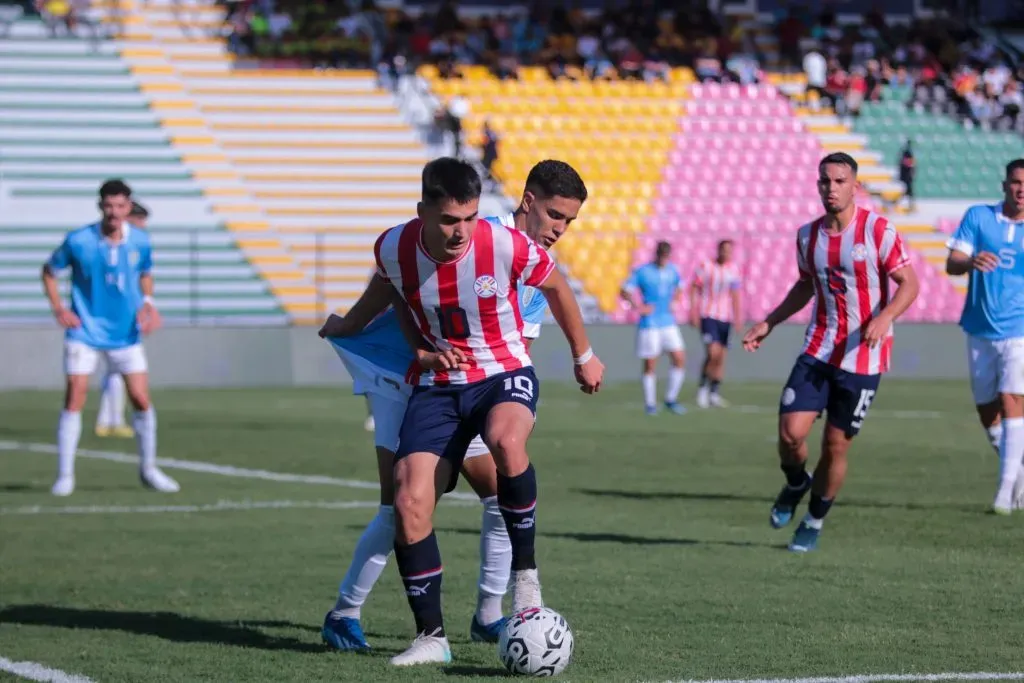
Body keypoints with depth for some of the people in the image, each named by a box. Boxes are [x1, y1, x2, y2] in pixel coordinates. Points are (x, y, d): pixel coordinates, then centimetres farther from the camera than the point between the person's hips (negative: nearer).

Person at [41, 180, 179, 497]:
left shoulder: (140, 242, -4)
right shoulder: (78, 241, -12)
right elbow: (49, 271, 3)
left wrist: (147, 302, -4)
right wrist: (58, 308, -9)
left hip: (126, 334, 2)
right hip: (85, 333, -2)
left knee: (141, 399, -1)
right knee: (74, 398, -9)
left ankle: (148, 469, 17)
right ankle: (64, 476, 0)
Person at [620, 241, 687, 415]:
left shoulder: (672, 270, 8)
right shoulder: (642, 272, -6)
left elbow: (679, 287, 28)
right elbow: (624, 291, -5)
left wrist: (672, 303, 12)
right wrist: (638, 307, -12)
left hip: (669, 322, 5)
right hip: (649, 325, -5)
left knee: (680, 360, -3)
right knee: (650, 365, -1)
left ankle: (671, 399, 10)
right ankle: (650, 404, 11)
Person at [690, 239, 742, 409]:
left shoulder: (733, 270, 9)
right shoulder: (705, 267, -3)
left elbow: (735, 295, 16)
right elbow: (694, 288, -1)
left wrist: (738, 318, 13)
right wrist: (694, 312, -8)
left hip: (725, 318, 5)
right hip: (707, 316, -5)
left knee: (721, 357, 4)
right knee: (713, 353, -19)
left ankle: (714, 393, 13)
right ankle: (703, 387, -2)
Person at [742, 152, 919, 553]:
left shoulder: (878, 230, -10)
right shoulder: (808, 235, 5)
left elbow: (909, 284, -10)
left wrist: (884, 318, -27)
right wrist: (769, 324, 17)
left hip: (863, 358, -3)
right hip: (818, 350, 3)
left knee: (835, 445, 1)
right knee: (790, 432, -11)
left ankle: (815, 521, 23)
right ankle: (796, 484, 22)